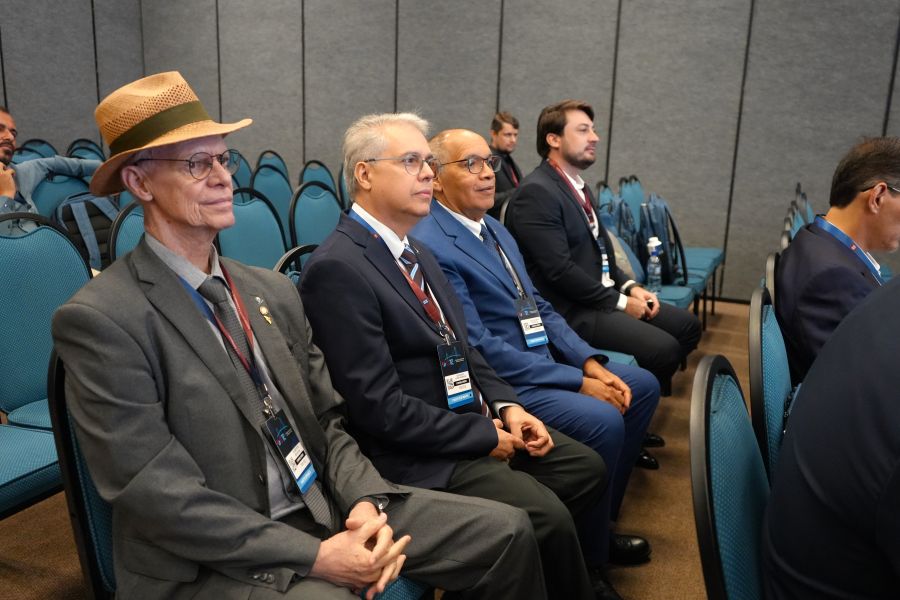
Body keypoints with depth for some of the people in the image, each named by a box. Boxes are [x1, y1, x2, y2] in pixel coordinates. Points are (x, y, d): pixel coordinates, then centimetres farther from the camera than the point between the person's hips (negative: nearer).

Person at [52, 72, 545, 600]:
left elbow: (327, 419, 8)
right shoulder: (100, 320, -13)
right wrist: (315, 557, -19)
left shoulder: (273, 291, 7)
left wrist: (366, 503, -10)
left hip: (326, 510, 6)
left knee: (507, 531, -2)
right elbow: (157, 495, -16)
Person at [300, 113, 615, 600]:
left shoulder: (415, 251, 10)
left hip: (475, 422, 9)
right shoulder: (337, 267, -20)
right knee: (547, 516, -20)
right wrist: (485, 438, -15)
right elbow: (380, 407, -23)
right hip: (418, 454, -9)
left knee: (586, 468, 10)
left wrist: (505, 406, -1)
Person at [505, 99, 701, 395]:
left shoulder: (578, 185, 14)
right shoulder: (536, 192, -17)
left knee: (687, 326, 8)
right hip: (571, 310, -10)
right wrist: (620, 301, -14)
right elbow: (560, 270, -23)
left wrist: (630, 287, 4)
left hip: (602, 296, 10)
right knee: (663, 348, -20)